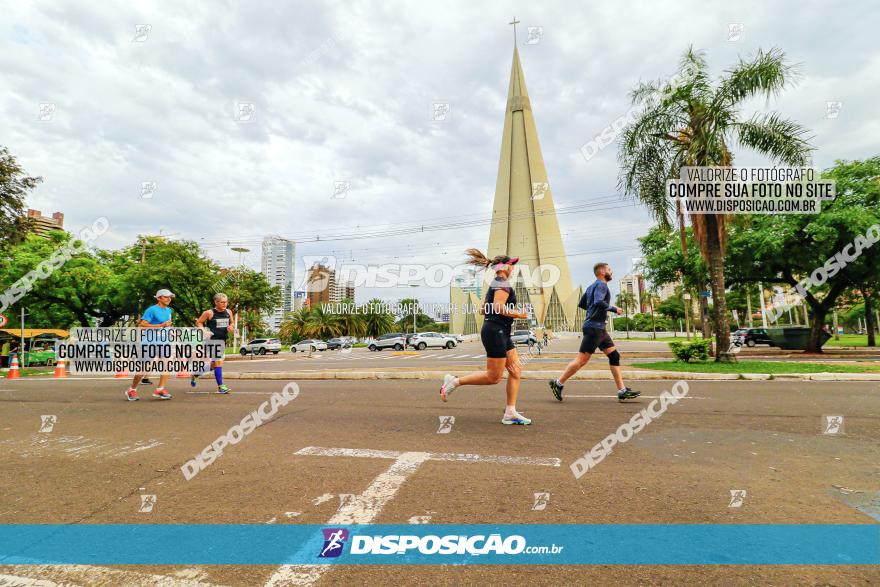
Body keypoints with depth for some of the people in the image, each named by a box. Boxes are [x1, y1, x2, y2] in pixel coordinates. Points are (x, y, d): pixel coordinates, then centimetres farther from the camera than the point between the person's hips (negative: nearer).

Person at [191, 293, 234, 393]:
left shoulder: (228, 312, 7)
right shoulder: (209, 313, -8)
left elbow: (231, 322, 21)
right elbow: (198, 322, 1)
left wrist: (231, 327, -1)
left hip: (222, 340, 7)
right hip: (212, 340, -7)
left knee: (213, 364, 16)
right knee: (219, 362, -13)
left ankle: (195, 374, 41)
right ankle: (220, 386, -6)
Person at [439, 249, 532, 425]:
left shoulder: (495, 284, 20)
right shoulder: (503, 283, -10)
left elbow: (483, 310, 21)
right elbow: (499, 307, -24)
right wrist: (518, 314, -12)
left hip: (501, 333, 10)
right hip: (496, 332, -10)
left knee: (515, 371, 6)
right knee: (493, 377, -5)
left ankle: (510, 413, 8)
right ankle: (454, 381, 4)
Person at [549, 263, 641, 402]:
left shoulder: (592, 286, 17)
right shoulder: (601, 284, -10)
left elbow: (581, 304, 21)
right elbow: (598, 302, -27)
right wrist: (614, 309, -15)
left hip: (599, 328, 10)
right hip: (594, 327, -10)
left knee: (614, 356, 7)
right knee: (582, 360, -6)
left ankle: (622, 391, 8)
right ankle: (558, 383, 2)